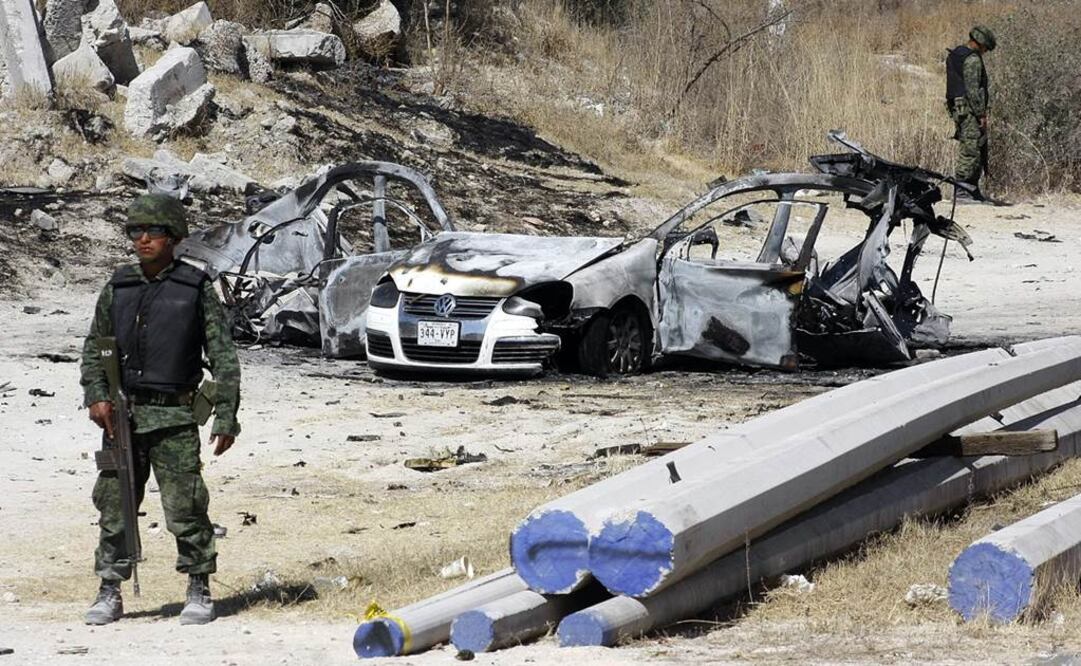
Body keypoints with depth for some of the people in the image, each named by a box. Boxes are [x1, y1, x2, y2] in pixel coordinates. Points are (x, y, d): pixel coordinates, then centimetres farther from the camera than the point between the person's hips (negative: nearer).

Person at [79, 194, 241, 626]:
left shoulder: (195, 289, -1)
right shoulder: (118, 287, 9)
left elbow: (223, 355, 0)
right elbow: (94, 347, 15)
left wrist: (226, 417, -4)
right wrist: (96, 396, -1)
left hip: (174, 416, -3)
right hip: (122, 413, 3)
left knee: (185, 507, -5)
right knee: (114, 504, 5)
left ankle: (199, 591, 7)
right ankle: (110, 593, 14)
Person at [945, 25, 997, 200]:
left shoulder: (954, 56, 17)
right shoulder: (972, 59, -13)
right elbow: (972, 89, -19)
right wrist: (981, 113, -16)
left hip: (957, 108, 10)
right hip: (970, 109, -10)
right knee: (970, 149, -9)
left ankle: (973, 190, 16)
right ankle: (961, 190, -10)